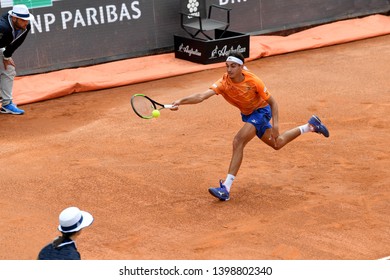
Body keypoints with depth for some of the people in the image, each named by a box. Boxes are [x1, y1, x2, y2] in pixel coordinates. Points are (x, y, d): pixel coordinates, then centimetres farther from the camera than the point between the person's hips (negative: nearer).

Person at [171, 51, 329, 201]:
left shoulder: (253, 81, -29)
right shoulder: (224, 83, -24)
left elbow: (272, 102, -17)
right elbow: (202, 96, -39)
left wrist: (275, 124, -28)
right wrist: (181, 101, -55)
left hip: (261, 111, -6)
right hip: (247, 114, 6)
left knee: (238, 142, -27)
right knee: (277, 144, 25)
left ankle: (226, 188, -26)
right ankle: (311, 126, 48)